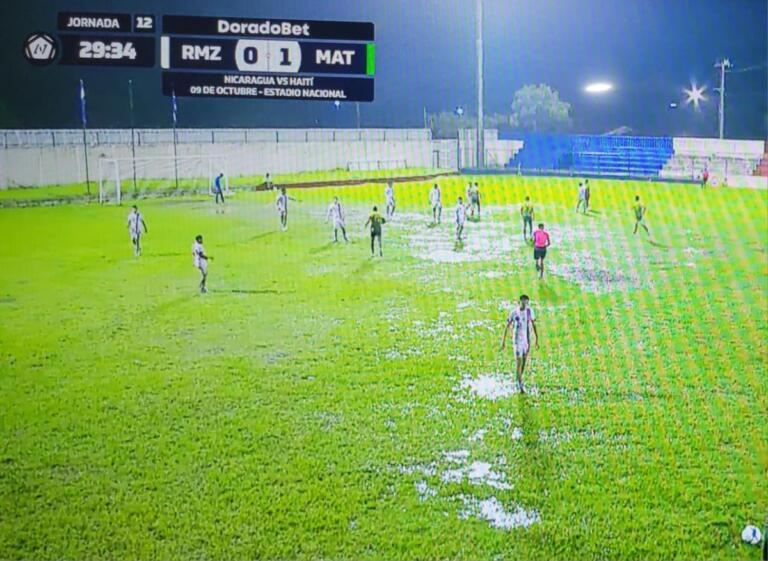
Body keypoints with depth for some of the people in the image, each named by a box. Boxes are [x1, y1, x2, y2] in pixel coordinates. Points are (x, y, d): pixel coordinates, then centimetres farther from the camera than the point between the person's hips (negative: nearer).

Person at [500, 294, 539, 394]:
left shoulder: (530, 310, -2)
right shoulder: (514, 312, -14)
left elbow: (534, 325, 8)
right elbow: (507, 327, -7)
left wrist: (537, 339, 8)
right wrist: (503, 341, -7)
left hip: (527, 340, 4)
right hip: (517, 340, -4)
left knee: (524, 361, 13)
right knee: (518, 362, -7)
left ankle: (519, 381, 31)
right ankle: (520, 385, 0)